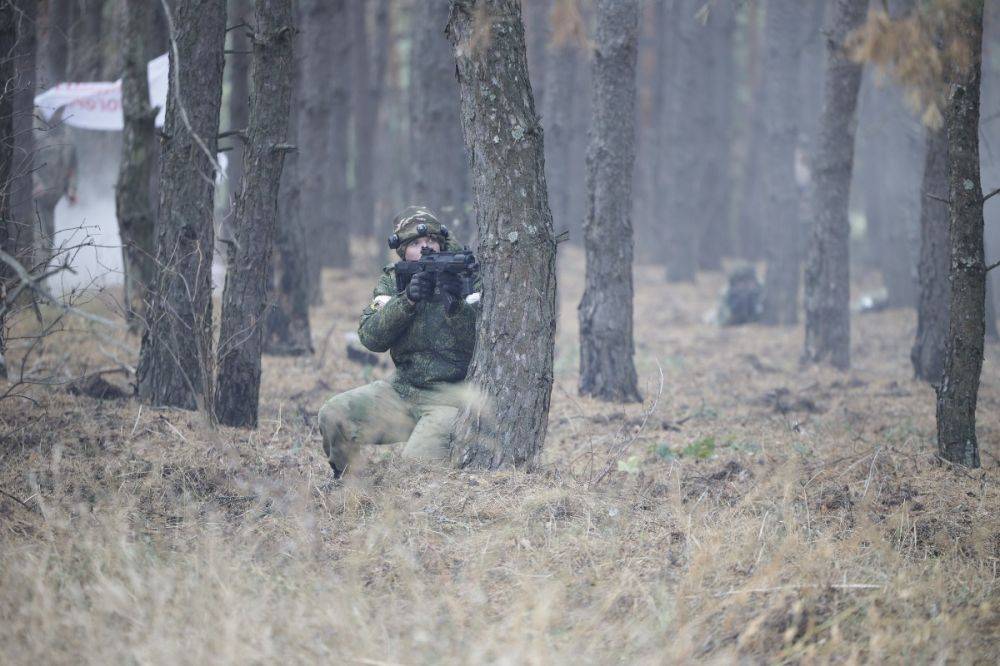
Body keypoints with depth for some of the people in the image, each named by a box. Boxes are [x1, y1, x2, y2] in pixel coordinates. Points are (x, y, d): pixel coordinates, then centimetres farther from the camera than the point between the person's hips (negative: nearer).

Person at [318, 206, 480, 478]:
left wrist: (456, 304, -29)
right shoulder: (391, 281, 7)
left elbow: (480, 342, -11)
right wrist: (407, 300, -22)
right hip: (402, 391, 4)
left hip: (451, 395, -4)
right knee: (333, 415, -14)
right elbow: (371, 337, -8)